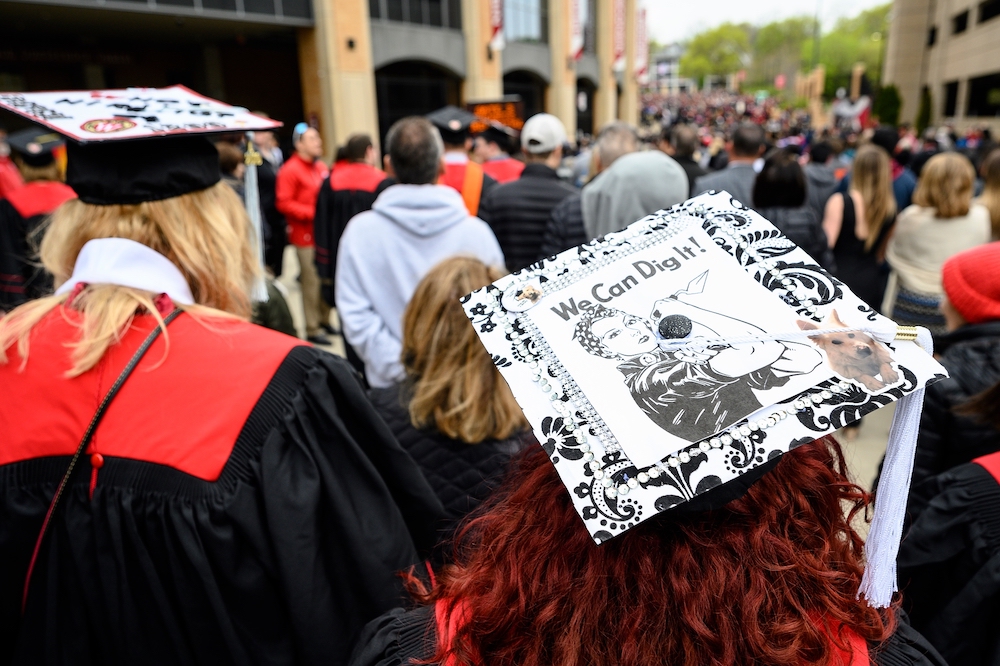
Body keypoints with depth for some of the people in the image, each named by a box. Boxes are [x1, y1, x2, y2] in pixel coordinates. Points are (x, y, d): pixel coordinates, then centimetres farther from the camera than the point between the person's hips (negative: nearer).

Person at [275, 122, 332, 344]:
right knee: (311, 282, -4)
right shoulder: (290, 170, -8)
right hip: (306, 235, -7)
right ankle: (312, 329, 5)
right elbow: (283, 203, -13)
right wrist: (313, 213, -17)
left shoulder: (321, 167, 14)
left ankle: (324, 320, 24)